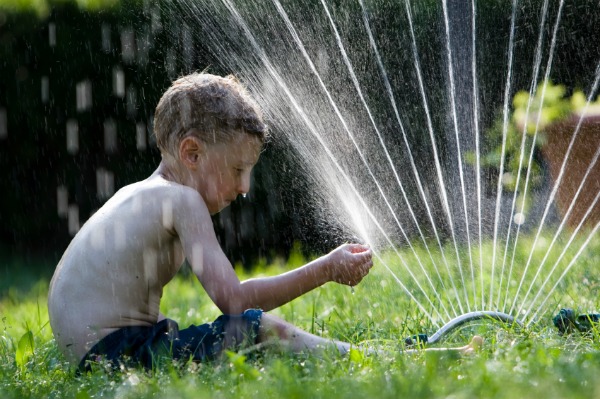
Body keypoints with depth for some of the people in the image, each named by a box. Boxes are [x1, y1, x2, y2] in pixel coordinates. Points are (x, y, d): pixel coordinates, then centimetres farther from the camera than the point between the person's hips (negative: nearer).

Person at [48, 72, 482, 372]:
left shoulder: (140, 194, 15)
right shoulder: (181, 201, -14)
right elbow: (234, 299, -20)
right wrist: (326, 270, -14)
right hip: (114, 349, -10)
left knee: (254, 332, 11)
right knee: (261, 329, -17)